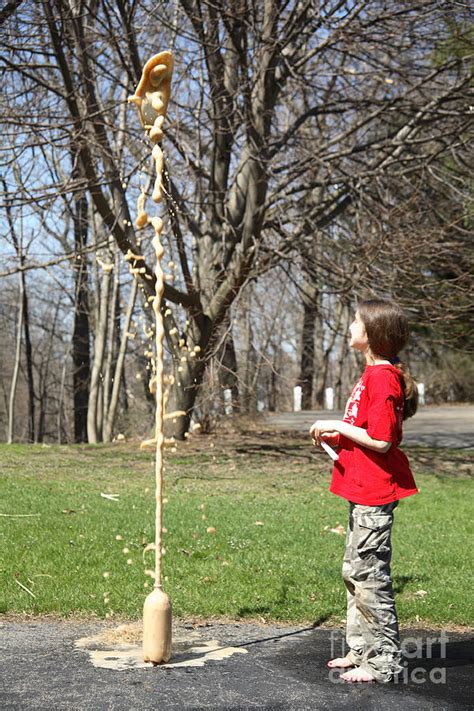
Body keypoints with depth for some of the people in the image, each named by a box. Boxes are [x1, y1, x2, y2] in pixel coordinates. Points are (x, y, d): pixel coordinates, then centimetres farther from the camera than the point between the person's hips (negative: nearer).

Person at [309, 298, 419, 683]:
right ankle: (362, 650, 28)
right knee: (355, 571, 18)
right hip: (364, 490, 11)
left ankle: (385, 662, 5)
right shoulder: (374, 374, 14)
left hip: (375, 492, -11)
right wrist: (337, 436, 9)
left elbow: (381, 441, -23)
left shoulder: (382, 377, -19)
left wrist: (339, 426, -15)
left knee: (369, 574, -4)